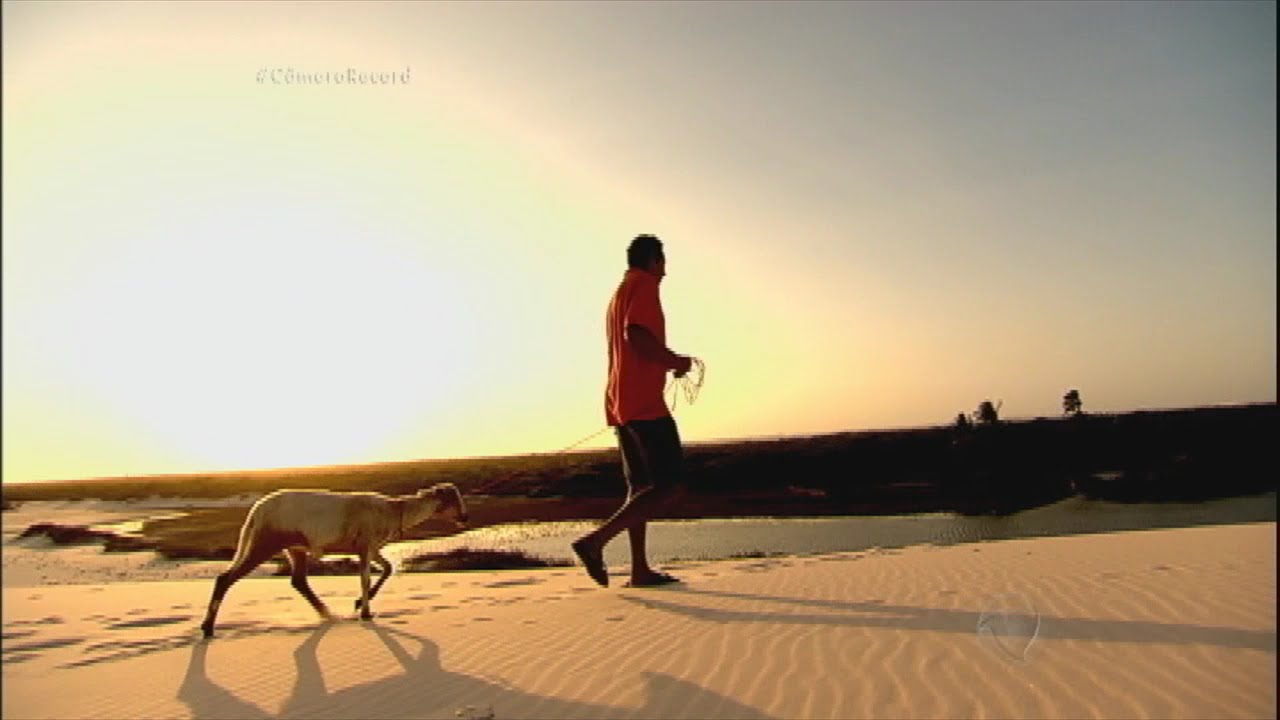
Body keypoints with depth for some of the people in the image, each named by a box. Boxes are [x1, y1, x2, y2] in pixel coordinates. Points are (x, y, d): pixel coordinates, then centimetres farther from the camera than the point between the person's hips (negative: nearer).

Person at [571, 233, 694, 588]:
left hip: (621, 404, 10)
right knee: (670, 484, -11)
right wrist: (675, 361, -9)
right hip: (644, 403, -10)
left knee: (641, 485, 11)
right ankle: (595, 541, -20)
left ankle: (640, 569, 9)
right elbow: (636, 336, -23)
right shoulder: (644, 285, -6)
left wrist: (670, 362, 22)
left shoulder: (618, 294, 24)